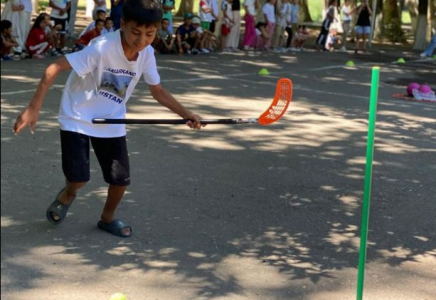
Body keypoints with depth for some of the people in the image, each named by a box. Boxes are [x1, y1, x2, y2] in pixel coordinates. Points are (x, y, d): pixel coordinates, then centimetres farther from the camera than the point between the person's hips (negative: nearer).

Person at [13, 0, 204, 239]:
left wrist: (186, 114, -11)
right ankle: (67, 194, 29)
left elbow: (158, 91, 1)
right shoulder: (102, 47, -31)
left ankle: (107, 218, 34)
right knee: (78, 178, -10)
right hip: (77, 118, -5)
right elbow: (54, 68, -28)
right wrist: (34, 107, -29)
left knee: (121, 179, 3)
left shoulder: (147, 54, -12)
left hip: (112, 122, 5)